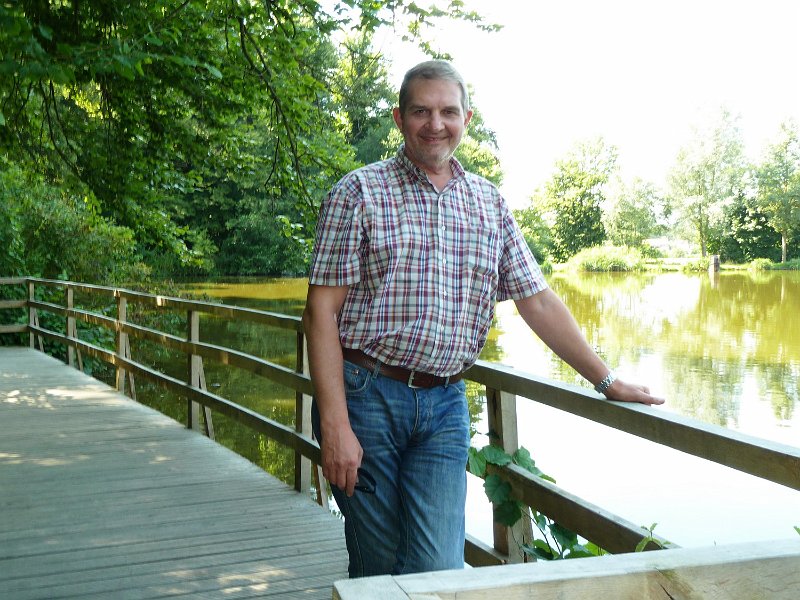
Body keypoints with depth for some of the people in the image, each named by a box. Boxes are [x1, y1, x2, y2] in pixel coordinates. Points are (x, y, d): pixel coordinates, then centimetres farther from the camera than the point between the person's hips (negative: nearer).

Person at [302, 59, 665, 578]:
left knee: (438, 569, -5)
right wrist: (335, 426, -14)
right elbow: (322, 311, -7)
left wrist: (608, 381, 11)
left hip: (445, 405, 3)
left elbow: (538, 301, 14)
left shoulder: (490, 203, 11)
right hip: (365, 396, -3)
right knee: (378, 568, 5)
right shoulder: (360, 192, -2)